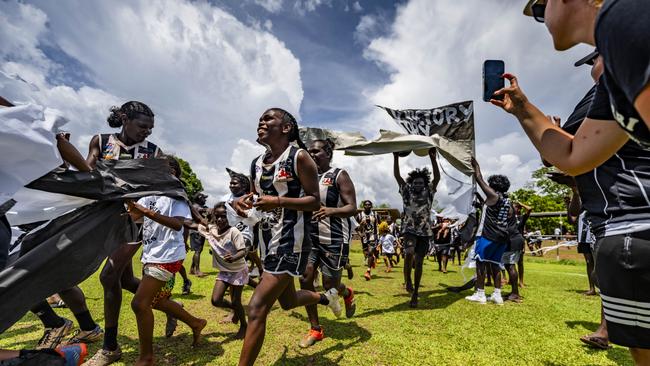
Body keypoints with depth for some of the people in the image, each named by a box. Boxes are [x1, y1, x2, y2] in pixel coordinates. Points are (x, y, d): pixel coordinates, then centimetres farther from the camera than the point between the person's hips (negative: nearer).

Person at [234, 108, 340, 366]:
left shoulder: (299, 157, -11)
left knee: (256, 308, -10)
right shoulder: (257, 163, 10)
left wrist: (278, 202, -26)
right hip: (267, 240, 8)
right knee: (288, 301, 24)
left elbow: (315, 202, -13)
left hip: (290, 241, -8)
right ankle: (327, 297, 50)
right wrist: (242, 201, -3)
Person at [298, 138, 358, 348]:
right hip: (312, 237, 6)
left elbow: (353, 208, -16)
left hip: (335, 240, -6)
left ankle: (347, 294, 40)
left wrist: (331, 210, -35)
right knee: (305, 279, -1)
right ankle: (316, 329, 17)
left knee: (330, 285, 1)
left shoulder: (339, 176, -8)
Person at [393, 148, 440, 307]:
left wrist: (432, 158, -17)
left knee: (419, 262, 3)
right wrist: (396, 158, -13)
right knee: (409, 253, -28)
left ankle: (415, 294, 13)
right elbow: (397, 176, -3)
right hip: (410, 229, -1)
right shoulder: (407, 192, 5)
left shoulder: (429, 193, 6)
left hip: (425, 231, 1)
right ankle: (407, 280, -3)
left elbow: (437, 177, -7)